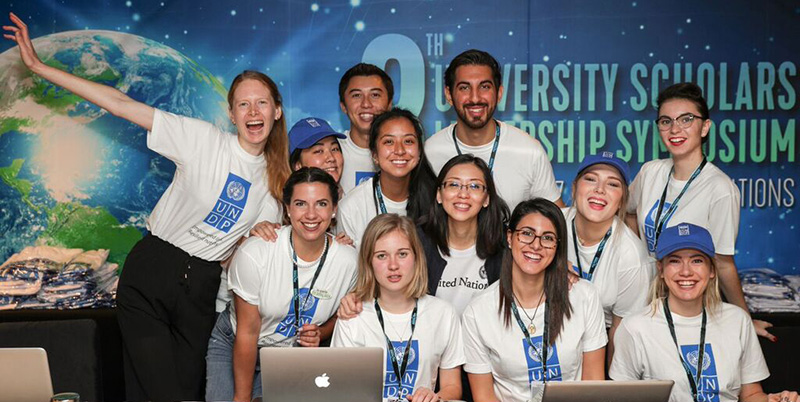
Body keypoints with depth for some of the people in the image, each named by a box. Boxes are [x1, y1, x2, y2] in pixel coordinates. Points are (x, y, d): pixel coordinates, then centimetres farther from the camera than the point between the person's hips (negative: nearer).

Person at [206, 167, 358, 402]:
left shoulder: (348, 261, -17)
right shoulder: (254, 253, -25)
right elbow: (247, 332, -17)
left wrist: (320, 334, -16)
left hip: (293, 354, 2)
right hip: (233, 345, -2)